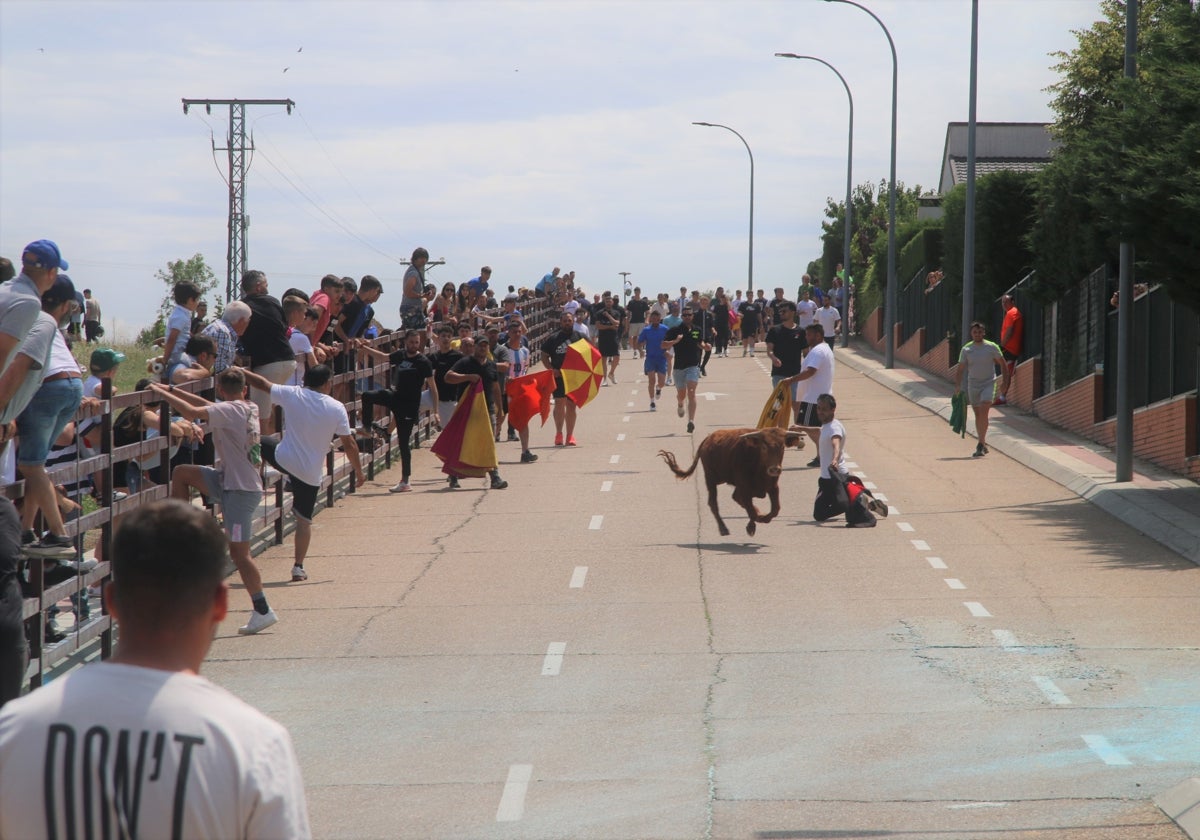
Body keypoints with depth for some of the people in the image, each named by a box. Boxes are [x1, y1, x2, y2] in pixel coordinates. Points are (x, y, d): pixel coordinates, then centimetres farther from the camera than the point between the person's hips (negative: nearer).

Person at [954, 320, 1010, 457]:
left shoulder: (992, 347, -4)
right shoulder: (966, 349, 0)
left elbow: (1003, 364, 5)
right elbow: (960, 369, 2)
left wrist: (1005, 382, 0)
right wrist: (957, 386, -10)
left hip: (988, 384, -3)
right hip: (973, 385, 3)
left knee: (983, 412, -18)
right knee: (978, 415, 10)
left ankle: (981, 444, -18)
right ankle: (983, 444, 23)